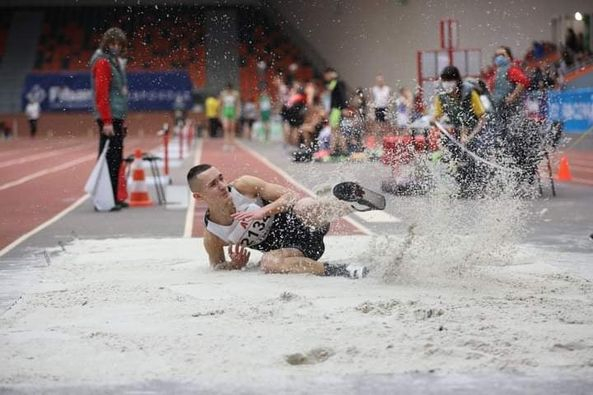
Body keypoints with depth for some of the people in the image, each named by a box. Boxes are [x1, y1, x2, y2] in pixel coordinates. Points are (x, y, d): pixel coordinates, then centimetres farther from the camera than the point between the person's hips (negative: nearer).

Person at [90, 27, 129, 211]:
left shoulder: (115, 61, 20)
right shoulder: (102, 62, -10)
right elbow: (101, 94, -17)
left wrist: (122, 120, 21)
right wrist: (107, 121, -22)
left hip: (116, 118, 10)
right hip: (109, 119, -10)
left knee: (116, 159, 11)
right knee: (108, 158, -10)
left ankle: (113, 198, 16)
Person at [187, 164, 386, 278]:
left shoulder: (243, 186, -10)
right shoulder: (212, 238, -7)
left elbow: (289, 195, -9)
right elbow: (216, 266, 10)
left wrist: (263, 211, -26)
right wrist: (233, 265, -13)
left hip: (299, 224, -1)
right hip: (289, 248, 1)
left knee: (302, 207, -37)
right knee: (268, 262, -36)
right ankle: (337, 271, -40)